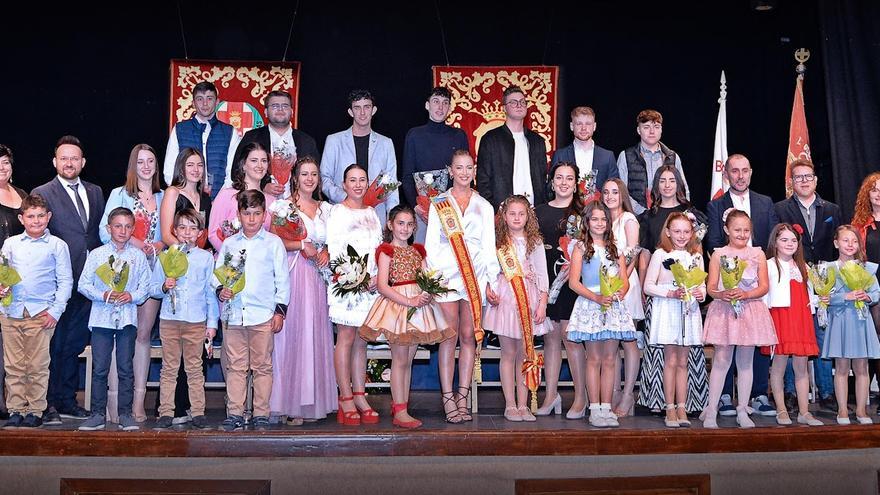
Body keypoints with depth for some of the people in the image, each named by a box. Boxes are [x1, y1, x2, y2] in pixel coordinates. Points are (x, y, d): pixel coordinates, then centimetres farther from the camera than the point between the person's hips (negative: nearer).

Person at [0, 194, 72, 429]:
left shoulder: (57, 245, 2)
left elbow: (65, 281, 1)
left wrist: (55, 311, -6)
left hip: (40, 314, -3)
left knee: (38, 366, 1)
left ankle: (35, 410, 10)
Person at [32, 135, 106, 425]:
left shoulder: (95, 192, 14)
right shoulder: (42, 194, -1)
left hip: (87, 281, 5)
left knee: (75, 344, 12)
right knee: (54, 344, -1)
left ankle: (68, 400, 21)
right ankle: (50, 404, 7)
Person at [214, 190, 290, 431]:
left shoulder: (273, 242, 5)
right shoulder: (229, 244, 12)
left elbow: (282, 278, 4)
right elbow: (217, 273, 15)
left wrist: (280, 310, 0)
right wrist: (220, 290, -6)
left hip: (263, 315, -2)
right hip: (233, 314, 2)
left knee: (262, 366, 2)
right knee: (235, 366, 5)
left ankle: (261, 414, 9)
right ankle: (235, 413, 11)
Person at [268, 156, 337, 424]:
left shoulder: (326, 208, 15)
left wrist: (326, 252, -2)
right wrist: (302, 245, -15)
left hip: (318, 276, 5)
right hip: (293, 274, -5)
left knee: (316, 335, 4)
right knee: (293, 333, -7)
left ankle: (315, 401, 10)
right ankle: (291, 403, -2)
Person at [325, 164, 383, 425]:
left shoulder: (371, 213, 17)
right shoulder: (337, 211, 0)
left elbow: (379, 248, 15)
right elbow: (334, 250, -8)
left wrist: (377, 277, -2)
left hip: (370, 285, 5)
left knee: (361, 341, 6)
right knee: (346, 339, -5)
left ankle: (360, 397, 9)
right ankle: (346, 399, -2)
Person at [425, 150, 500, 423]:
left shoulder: (484, 206, 14)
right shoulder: (439, 204, 8)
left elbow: (489, 245, 11)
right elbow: (431, 244, 5)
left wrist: (490, 281, 3)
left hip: (475, 276, 2)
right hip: (446, 275, -2)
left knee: (469, 336, 1)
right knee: (449, 337, -5)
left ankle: (462, 398, 6)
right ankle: (448, 400, -2)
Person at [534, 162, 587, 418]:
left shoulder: (582, 213, 3)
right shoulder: (540, 211, 13)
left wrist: (574, 267, -14)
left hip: (571, 281, -3)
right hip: (545, 280, 4)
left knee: (570, 336, -6)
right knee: (550, 336, 7)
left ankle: (580, 397, 2)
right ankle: (551, 395, 13)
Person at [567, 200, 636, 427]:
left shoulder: (616, 248, 15)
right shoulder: (581, 248, 4)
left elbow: (625, 281, 12)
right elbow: (573, 282, -4)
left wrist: (620, 293, -11)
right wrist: (596, 297, -16)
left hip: (613, 306, 3)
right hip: (590, 306, -3)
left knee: (609, 360, 3)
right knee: (594, 359, -2)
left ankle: (606, 407, 7)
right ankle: (595, 409, 3)